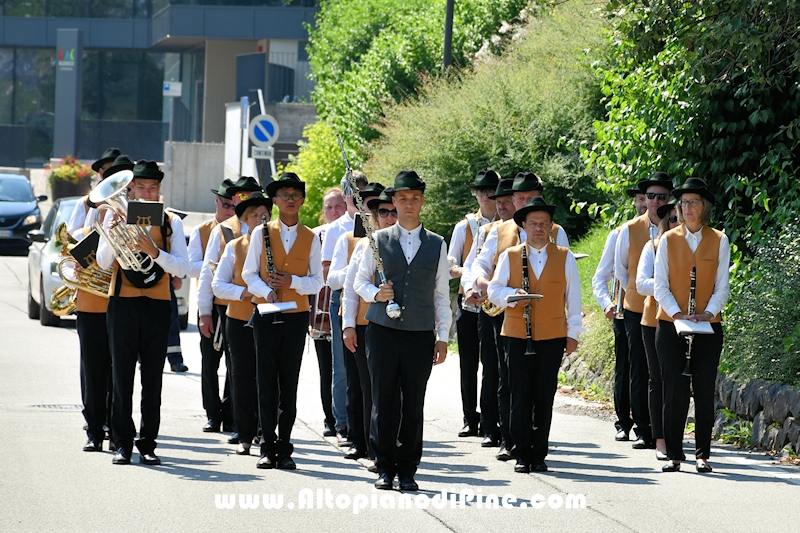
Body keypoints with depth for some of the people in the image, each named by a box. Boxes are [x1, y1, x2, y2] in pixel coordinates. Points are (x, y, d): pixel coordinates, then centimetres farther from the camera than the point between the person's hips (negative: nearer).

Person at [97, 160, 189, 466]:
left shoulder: (171, 222, 6)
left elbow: (181, 268, -3)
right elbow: (103, 263, -1)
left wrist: (154, 251, -18)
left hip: (158, 305, 0)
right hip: (123, 303, 0)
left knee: (153, 378, 2)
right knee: (122, 374, 0)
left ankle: (147, 443, 7)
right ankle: (123, 443, 4)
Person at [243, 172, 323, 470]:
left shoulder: (310, 238, 6)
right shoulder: (261, 233, 4)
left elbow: (317, 281, 5)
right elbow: (249, 274, 4)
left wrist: (292, 281, -12)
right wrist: (266, 291, -14)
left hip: (297, 316, 1)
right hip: (266, 314, -1)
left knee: (289, 384, 2)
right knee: (266, 382, -1)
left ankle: (284, 447, 5)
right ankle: (268, 447, 3)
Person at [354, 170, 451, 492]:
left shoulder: (437, 245, 10)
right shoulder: (379, 240, 8)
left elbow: (442, 294, 11)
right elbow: (360, 280, 13)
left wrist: (443, 338, 6)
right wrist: (376, 294, -9)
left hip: (420, 333, 0)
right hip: (383, 332, 0)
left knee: (414, 405, 1)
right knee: (383, 402, 0)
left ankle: (407, 470, 9)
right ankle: (385, 468, 8)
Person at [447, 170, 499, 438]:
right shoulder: (464, 227, 8)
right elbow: (449, 265, 8)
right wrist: (463, 271, -14)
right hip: (469, 302, 1)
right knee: (468, 363, 3)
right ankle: (470, 419, 10)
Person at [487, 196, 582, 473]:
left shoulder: (565, 258, 8)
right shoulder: (510, 256, 8)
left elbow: (573, 297, 10)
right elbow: (494, 290, 8)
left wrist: (573, 333, 6)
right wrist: (512, 296, -13)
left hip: (552, 337, 0)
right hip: (517, 336, 0)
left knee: (544, 398, 1)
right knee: (520, 397, 0)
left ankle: (539, 455, 8)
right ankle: (522, 455, 6)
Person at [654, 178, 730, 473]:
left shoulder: (719, 241, 4)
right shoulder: (668, 239, 4)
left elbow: (722, 286, 3)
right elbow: (660, 285, 2)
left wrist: (707, 313, -13)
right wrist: (677, 314, -13)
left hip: (707, 327, 0)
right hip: (671, 326, 0)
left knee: (704, 391, 0)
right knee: (675, 391, -3)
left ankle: (702, 454, 6)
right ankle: (674, 454, 2)